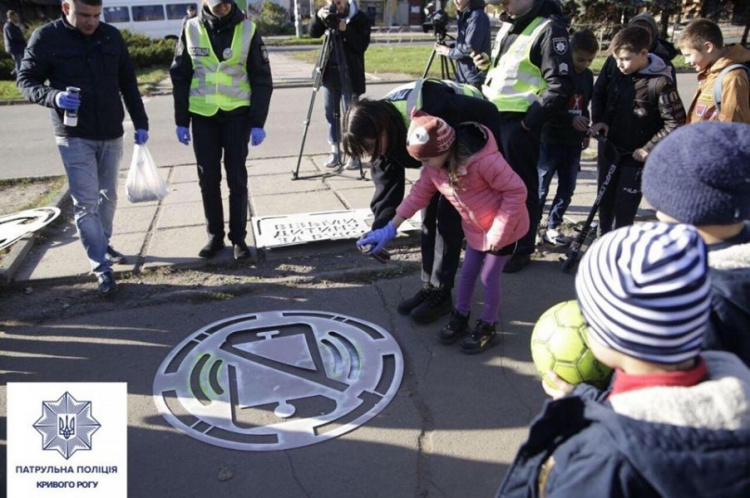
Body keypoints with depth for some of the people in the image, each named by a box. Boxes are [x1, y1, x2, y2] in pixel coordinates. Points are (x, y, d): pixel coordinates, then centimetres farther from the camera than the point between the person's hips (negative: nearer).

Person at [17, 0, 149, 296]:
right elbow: (25, 80, -2)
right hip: (74, 136, -4)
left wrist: (140, 122, 8)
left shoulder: (111, 36, 5)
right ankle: (102, 267, -1)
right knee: (85, 203, -6)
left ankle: (103, 244, 36)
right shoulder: (46, 38, -5)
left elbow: (128, 83, 11)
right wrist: (53, 96, -22)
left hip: (111, 134, 4)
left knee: (108, 196, 16)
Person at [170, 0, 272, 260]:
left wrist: (258, 122, -8)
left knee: (236, 178, 1)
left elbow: (262, 79, -3)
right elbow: (180, 76, 5)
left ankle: (239, 238, 12)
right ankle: (215, 236, 18)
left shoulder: (247, 29, -4)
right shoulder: (191, 28, 1)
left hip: (237, 114, -2)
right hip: (202, 115, 2)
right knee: (208, 179, 6)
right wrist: (181, 120, 1)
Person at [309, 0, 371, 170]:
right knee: (331, 113, 7)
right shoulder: (327, 14, 6)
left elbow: (362, 44, -14)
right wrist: (318, 17, -19)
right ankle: (335, 151, 16)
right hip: (330, 73, 5)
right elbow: (313, 33, -2)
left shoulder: (360, 18, -5)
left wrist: (345, 30, -25)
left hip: (350, 74, -4)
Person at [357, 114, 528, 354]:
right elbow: (419, 193, -4)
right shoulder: (433, 166, -14)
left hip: (504, 227, -6)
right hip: (475, 228, 7)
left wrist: (498, 231, -25)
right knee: (467, 273, 16)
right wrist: (391, 228, -7)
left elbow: (516, 191, -29)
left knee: (489, 277, 3)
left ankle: (488, 326, 24)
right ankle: (460, 317, 37)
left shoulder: (484, 160, -36)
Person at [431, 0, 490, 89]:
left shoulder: (477, 16, -16)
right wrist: (449, 47, 3)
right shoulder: (465, 16, 13)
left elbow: (470, 50, -23)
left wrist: (449, 52, -9)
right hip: (464, 77, 9)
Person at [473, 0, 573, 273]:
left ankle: (521, 250, 18)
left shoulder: (549, 29, -13)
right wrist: (489, 63, 8)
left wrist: (530, 119, -17)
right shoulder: (508, 25, 14)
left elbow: (560, 86, -17)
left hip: (519, 123, -8)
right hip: (494, 116, 9)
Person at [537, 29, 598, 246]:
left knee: (567, 188, 10)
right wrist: (570, 120, -27)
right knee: (540, 188, 1)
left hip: (573, 142, 6)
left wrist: (585, 133, 18)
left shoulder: (587, 76, 8)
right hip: (550, 140, -6)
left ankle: (552, 228, 22)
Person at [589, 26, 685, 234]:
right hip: (609, 150, 6)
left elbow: (675, 123, -15)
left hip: (635, 157, -6)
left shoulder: (660, 83, -17)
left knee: (624, 209, -3)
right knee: (605, 201, 17)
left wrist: (649, 148, -17)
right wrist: (601, 121, 0)